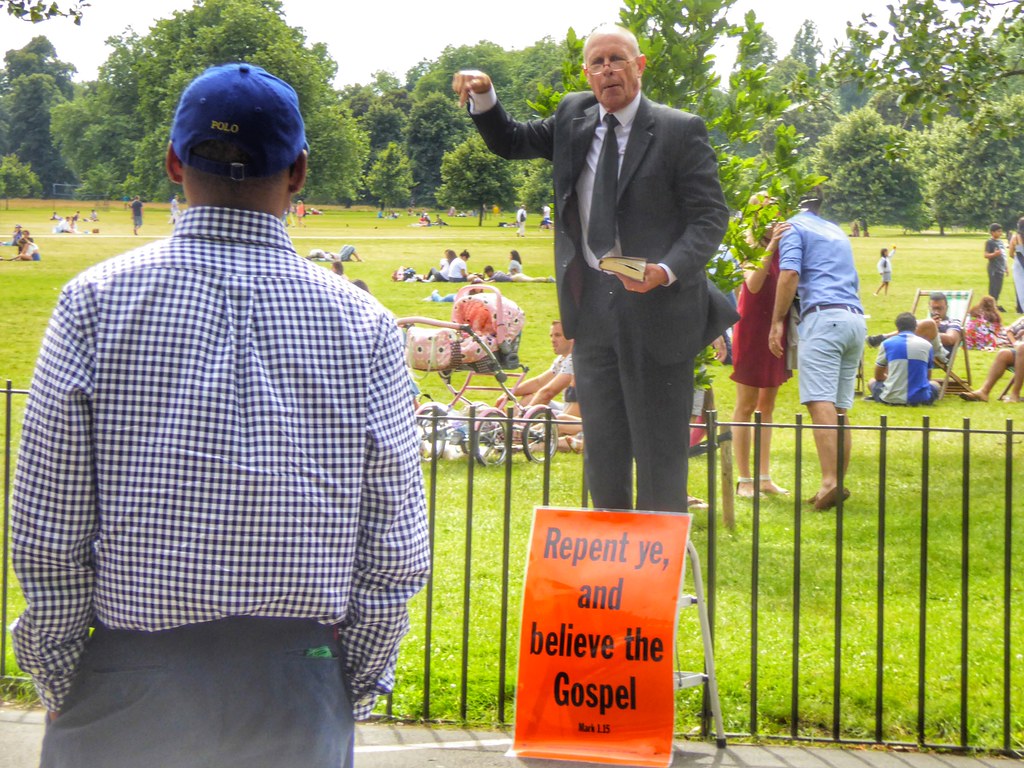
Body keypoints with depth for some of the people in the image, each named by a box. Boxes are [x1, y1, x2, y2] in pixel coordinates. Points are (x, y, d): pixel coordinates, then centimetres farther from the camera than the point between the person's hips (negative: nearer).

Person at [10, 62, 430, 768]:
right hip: (299, 698, 1)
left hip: (128, 698, -1)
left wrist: (58, 682, 6)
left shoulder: (97, 302, -7)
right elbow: (395, 557, -1)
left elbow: (46, 539, -7)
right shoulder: (361, 323, -4)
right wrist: (353, 693, 12)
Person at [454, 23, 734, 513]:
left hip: (656, 307, -5)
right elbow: (509, 143, 24)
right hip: (592, 307, 5)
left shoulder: (680, 132, -8)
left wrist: (667, 270, -25)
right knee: (602, 448, 13)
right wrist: (483, 99, 4)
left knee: (660, 452, 0)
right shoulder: (573, 117, 9)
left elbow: (710, 217, -9)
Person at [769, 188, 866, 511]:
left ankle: (830, 481, -30)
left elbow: (789, 275, -8)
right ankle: (838, 485, 5)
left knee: (821, 402, -17)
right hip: (856, 318, 8)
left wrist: (777, 321, -6)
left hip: (823, 315, -7)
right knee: (839, 408, 8)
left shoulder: (795, 227, 6)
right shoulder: (838, 232, 29)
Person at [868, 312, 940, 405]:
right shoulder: (926, 345, 6)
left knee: (873, 382, 31)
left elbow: (878, 376, 15)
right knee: (935, 385, 33)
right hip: (920, 399, 0)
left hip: (892, 398, 0)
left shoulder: (887, 343, 3)